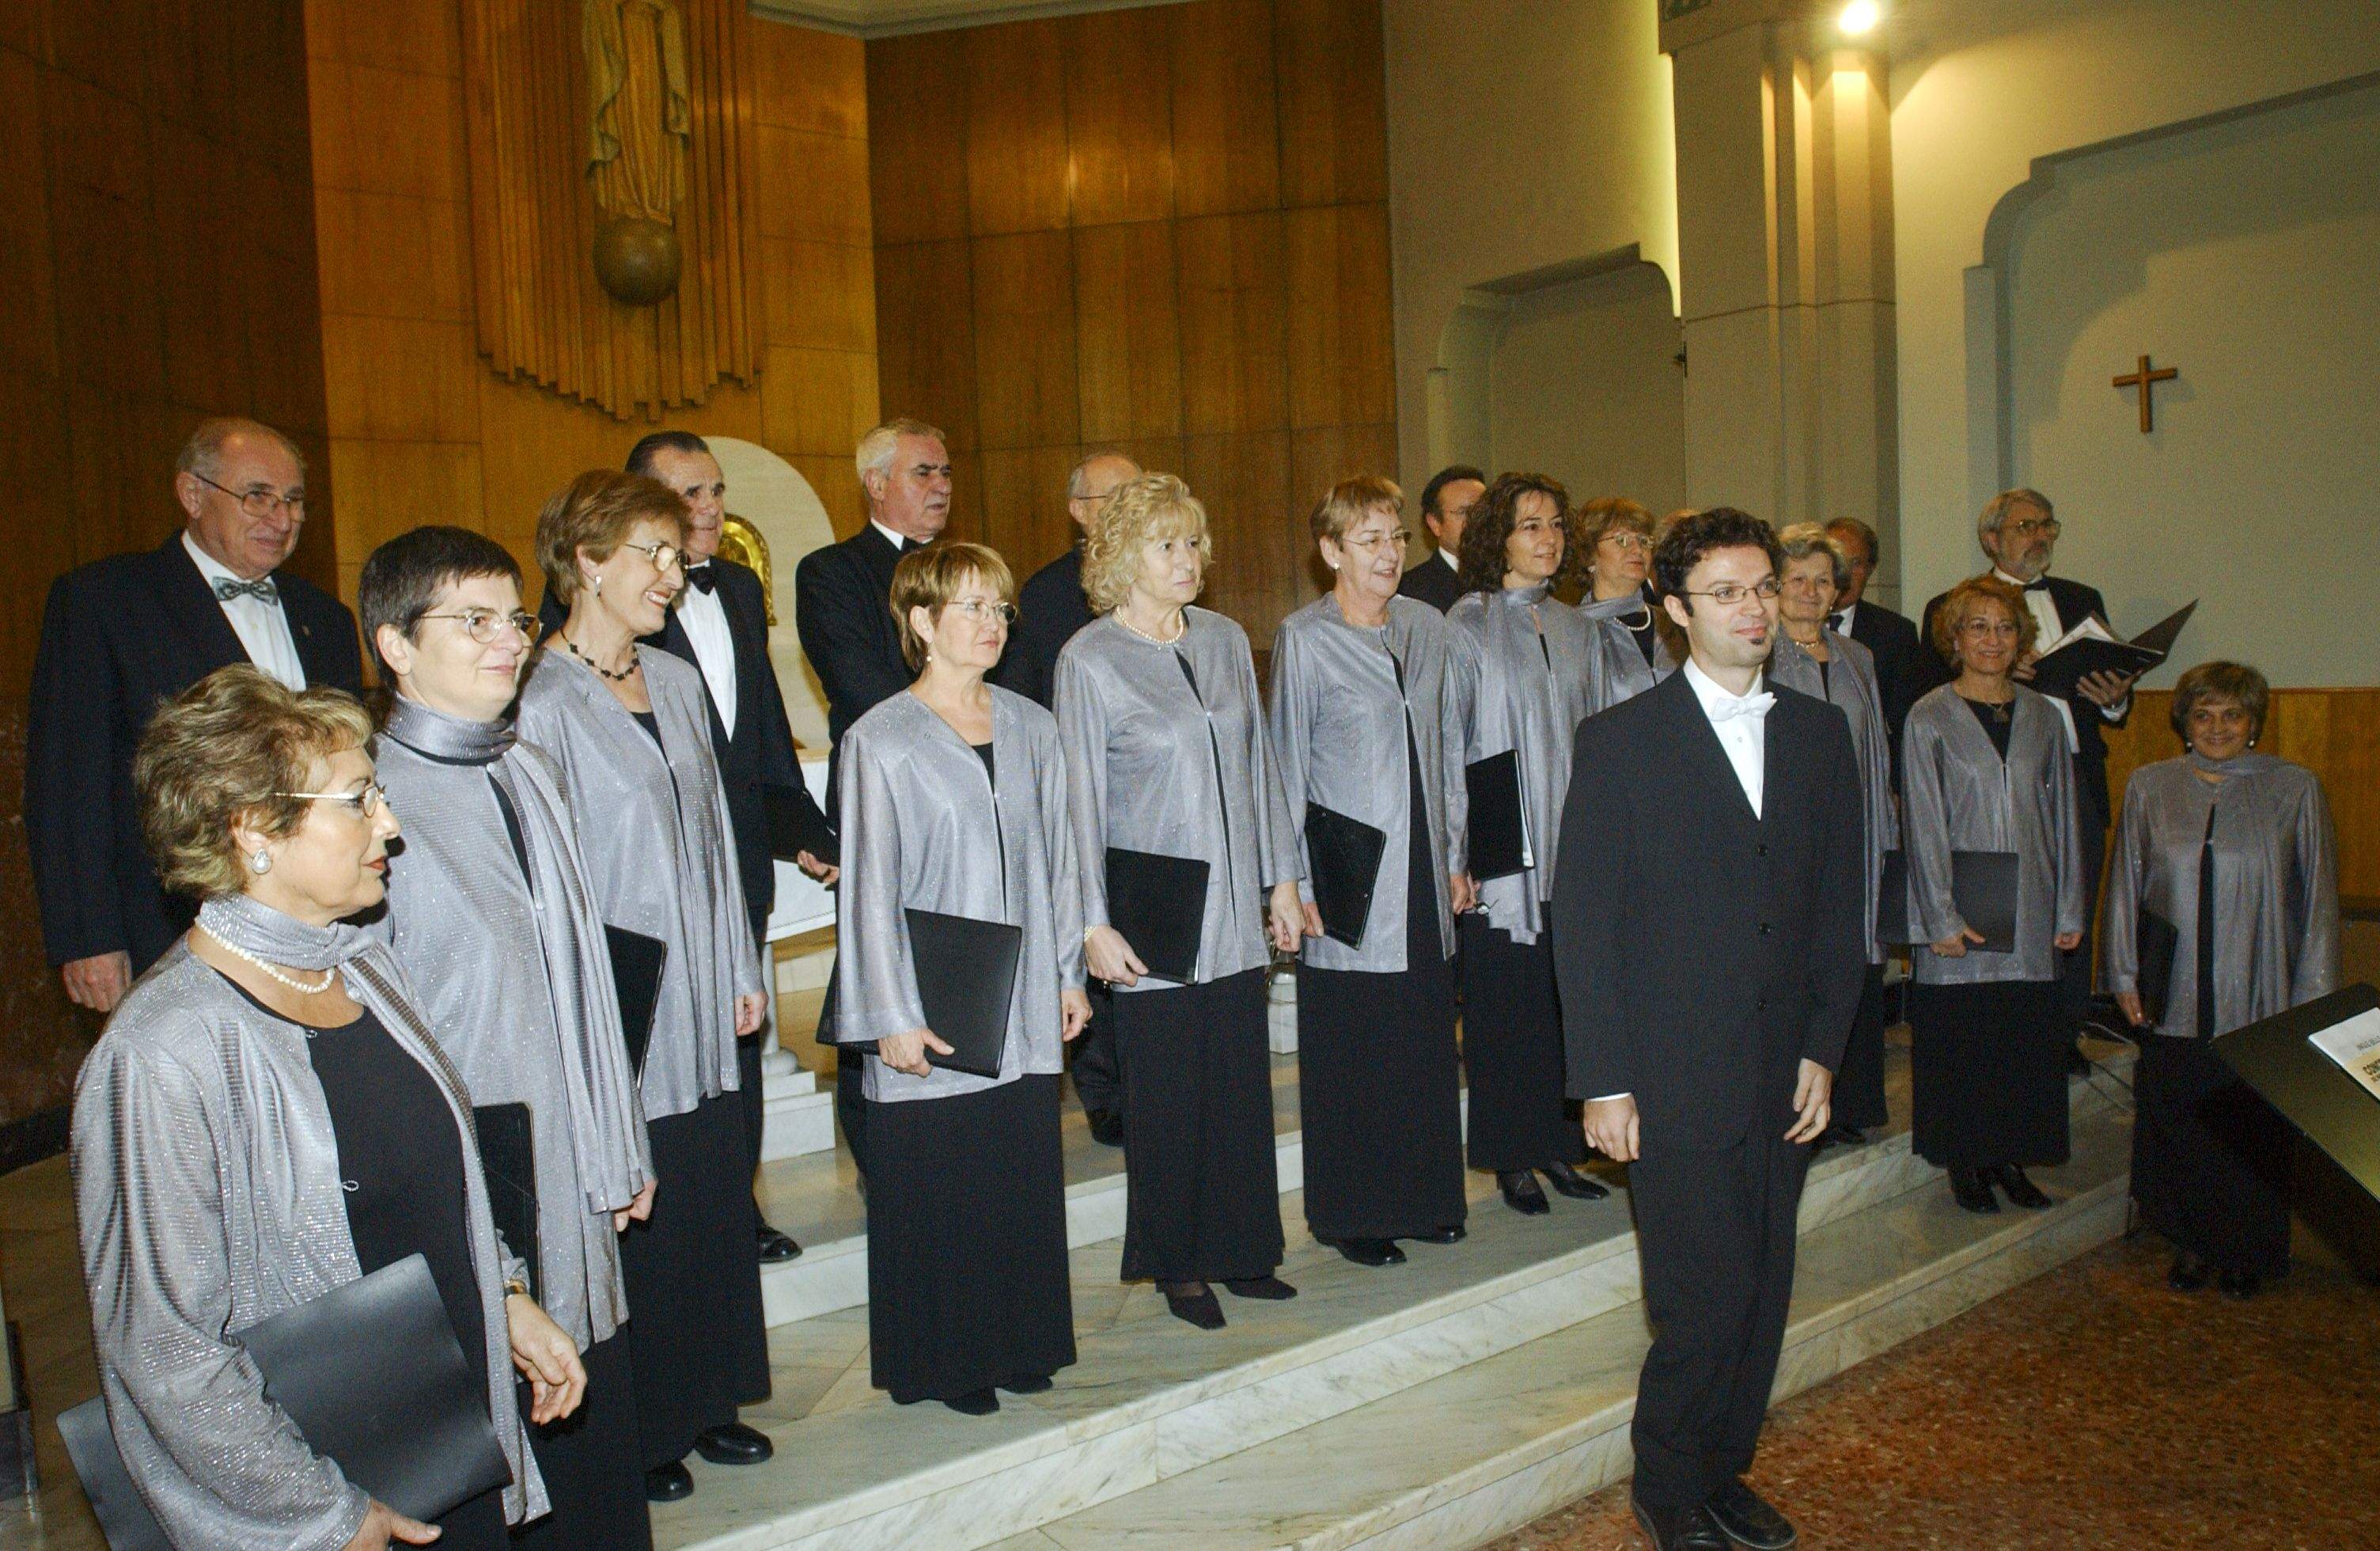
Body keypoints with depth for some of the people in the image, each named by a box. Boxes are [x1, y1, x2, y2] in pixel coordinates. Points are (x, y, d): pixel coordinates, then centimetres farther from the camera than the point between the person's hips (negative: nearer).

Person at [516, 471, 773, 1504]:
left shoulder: (677, 682, 9)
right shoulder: (541, 706, -12)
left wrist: (742, 971, 14)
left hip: (700, 1004, 7)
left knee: (712, 1199, 14)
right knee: (632, 1216, 4)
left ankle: (703, 1399, 32)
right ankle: (635, 1430, 24)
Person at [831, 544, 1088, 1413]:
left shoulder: (1031, 729, 7)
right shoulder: (881, 741, -8)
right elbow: (871, 886, -8)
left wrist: (1068, 973, 11)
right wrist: (891, 1016, -10)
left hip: (1024, 1005, 4)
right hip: (932, 1015, -4)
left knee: (1024, 1173, 11)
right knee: (936, 1187, 5)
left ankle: (1018, 1340, 29)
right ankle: (946, 1358, 23)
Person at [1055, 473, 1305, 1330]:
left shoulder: (1225, 640, 8)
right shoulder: (1089, 658, -6)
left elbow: (1257, 764, 13)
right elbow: (1081, 796, -7)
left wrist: (1281, 878, 12)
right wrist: (1094, 921, -10)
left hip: (1236, 908, 5)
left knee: (1242, 1083, 9)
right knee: (1167, 1094, 5)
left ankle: (1238, 1248, 25)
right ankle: (1178, 1265, 21)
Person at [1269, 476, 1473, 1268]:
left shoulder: (1428, 627, 7)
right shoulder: (1303, 639, -8)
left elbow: (1448, 748, 14)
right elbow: (1288, 769, -5)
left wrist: (1455, 854, 12)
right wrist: (1299, 883, -7)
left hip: (1423, 873, 5)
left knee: (1427, 1038, 11)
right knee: (1350, 1052, 3)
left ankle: (1423, 1194, 27)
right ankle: (1352, 1216, 18)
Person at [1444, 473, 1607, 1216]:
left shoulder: (1574, 629, 12)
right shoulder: (1465, 627, -5)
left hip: (1570, 847, 5)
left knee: (1565, 1000, 8)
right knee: (1507, 1005, 1)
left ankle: (1557, 1146, 21)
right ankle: (1512, 1160, 13)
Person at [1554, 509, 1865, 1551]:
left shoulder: (1819, 733, 10)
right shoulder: (1620, 740, -4)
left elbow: (1839, 908, 12)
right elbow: (1584, 919, -6)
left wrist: (1823, 1051, 5)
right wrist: (1602, 1081, -9)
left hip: (1782, 1072, 5)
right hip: (1673, 1073, -4)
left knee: (1762, 1292, 11)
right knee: (1705, 1296, -3)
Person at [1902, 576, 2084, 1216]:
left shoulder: (2043, 717, 9)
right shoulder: (1929, 719, -3)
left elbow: (2062, 814, 11)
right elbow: (1923, 825, -7)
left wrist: (2069, 908, 7)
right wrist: (1941, 917, -12)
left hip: (2030, 914, 4)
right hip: (1962, 915, -3)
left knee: (2024, 1037, 8)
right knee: (1959, 1037, 2)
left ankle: (2009, 1155, 21)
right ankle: (1964, 1161, 16)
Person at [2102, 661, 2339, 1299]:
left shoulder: (2294, 789, -1)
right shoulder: (2149, 787, 3)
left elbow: (2318, 896, 1)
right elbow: (2125, 886, 8)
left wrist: (2313, 996, -2)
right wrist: (2124, 975, 4)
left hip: (2260, 1003, -1)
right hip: (2175, 1001, 1)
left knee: (2253, 1132, 7)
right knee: (2179, 1124, 7)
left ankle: (2247, 1250, 26)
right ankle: (2193, 1243, 25)